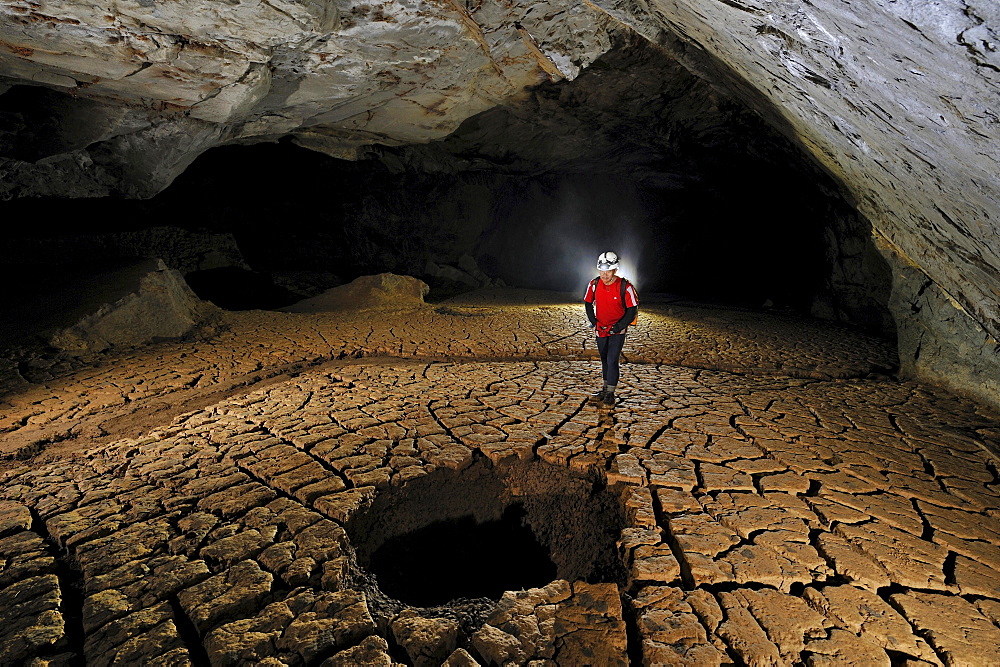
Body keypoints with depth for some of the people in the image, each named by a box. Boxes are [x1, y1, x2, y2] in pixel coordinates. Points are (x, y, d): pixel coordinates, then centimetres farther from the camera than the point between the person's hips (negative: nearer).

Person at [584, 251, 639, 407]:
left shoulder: (625, 287, -20)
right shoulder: (594, 284, -8)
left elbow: (632, 309, -12)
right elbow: (588, 303, 8)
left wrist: (618, 327, -16)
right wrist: (593, 321, -1)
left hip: (617, 330, -4)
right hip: (601, 329, 4)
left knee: (612, 360, -9)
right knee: (604, 360, 15)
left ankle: (610, 393, 3)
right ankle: (606, 388, 29)